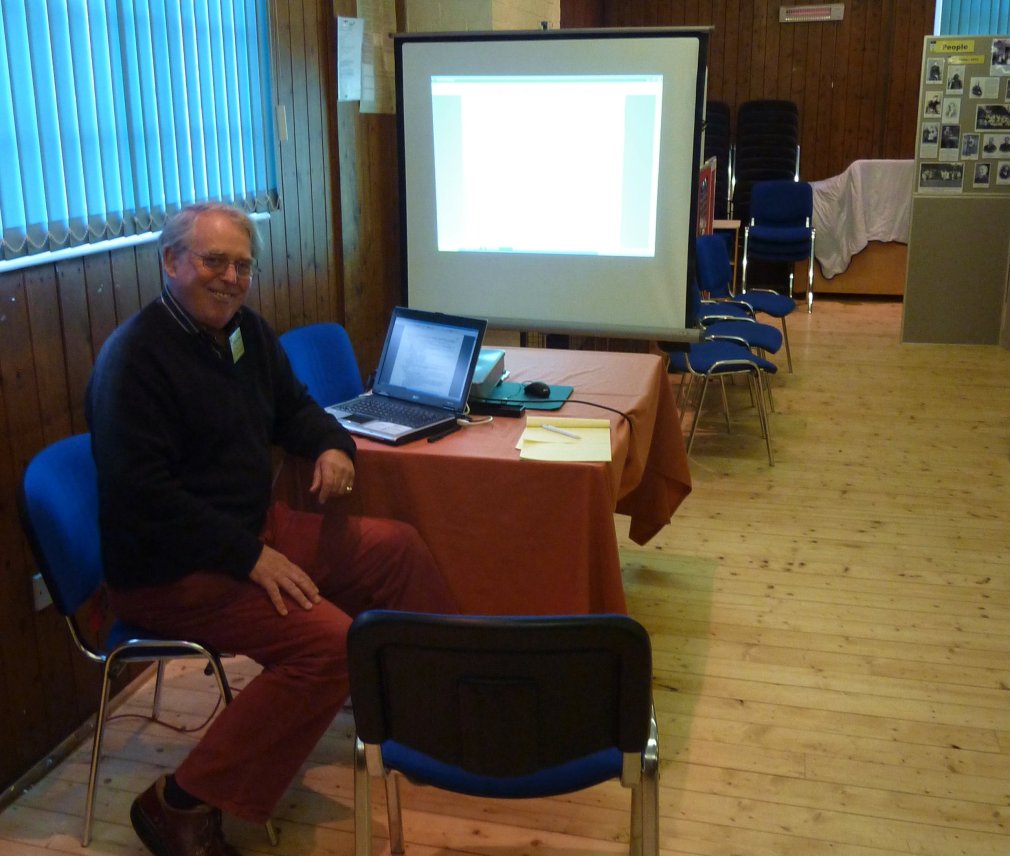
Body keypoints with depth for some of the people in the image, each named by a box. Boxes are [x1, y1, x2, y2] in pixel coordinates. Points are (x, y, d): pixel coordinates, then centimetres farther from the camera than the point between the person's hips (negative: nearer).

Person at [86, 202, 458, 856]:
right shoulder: (135, 357, -19)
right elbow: (142, 494, -24)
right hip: (168, 569, -9)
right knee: (329, 640, -26)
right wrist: (250, 557, -25)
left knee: (397, 547, 7)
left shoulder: (247, 331, 7)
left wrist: (332, 445, -2)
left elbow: (293, 408, 22)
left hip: (256, 529, 9)